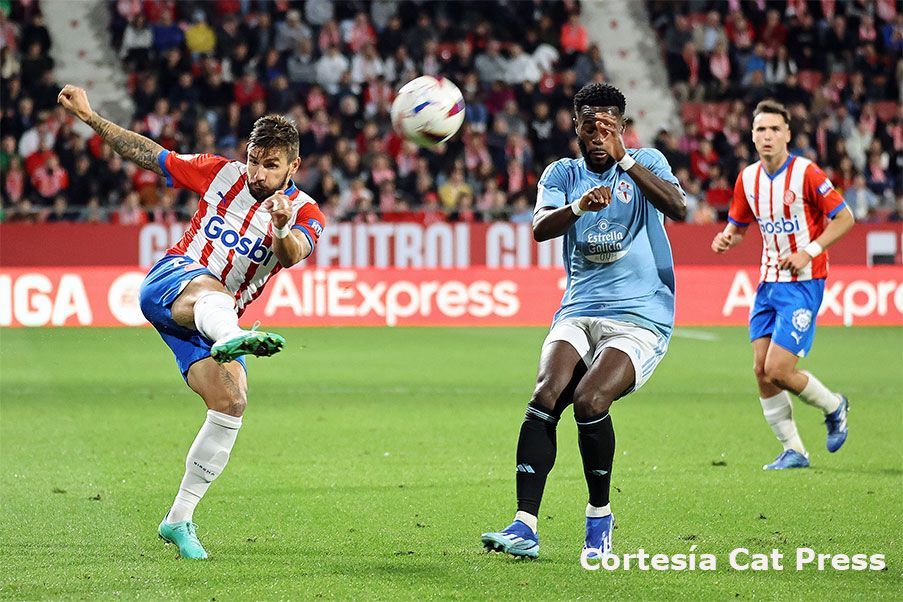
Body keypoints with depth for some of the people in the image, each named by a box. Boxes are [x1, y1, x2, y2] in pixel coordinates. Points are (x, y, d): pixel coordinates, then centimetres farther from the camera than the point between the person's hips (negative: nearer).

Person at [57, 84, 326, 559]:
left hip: (220, 319, 3)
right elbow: (149, 155, 13)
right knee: (210, 287, -39)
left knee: (231, 403, -17)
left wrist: (283, 229, -44)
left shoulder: (305, 213, 2)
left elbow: (294, 255, -21)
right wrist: (89, 117, 10)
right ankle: (232, 340, -81)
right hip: (170, 284, -3)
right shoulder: (221, 174, 5)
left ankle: (179, 520, -2)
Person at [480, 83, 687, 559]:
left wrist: (623, 159, -24)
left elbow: (678, 208, -17)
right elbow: (540, 229, -9)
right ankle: (524, 527, -24)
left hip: (640, 318, -3)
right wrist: (578, 206, -29)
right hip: (578, 314, 3)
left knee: (589, 401, -25)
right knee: (545, 396, -22)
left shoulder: (647, 163, 3)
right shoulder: (563, 174, 10)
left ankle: (600, 516, -4)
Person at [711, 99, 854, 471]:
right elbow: (738, 226, 18)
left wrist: (809, 251, -18)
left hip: (803, 283, -6)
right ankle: (793, 451, 11)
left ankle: (834, 407, 16)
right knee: (762, 371, 0)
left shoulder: (806, 173, -13)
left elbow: (845, 218, -9)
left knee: (778, 370, -13)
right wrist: (726, 239, -5)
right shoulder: (747, 179, 6)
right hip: (769, 283, 6)